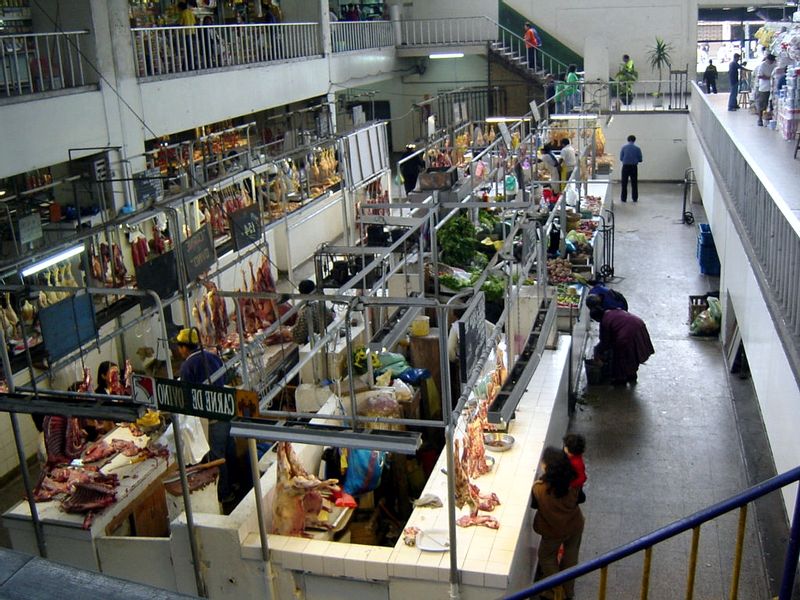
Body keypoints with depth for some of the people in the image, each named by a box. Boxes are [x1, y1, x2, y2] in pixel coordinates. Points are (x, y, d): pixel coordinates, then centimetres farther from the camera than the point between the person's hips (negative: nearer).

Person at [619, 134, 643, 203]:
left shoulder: (623, 147, -2)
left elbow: (621, 158, 0)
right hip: (634, 167, 0)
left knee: (624, 183, 6)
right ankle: (635, 198, 11)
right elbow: (640, 159, 1)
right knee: (634, 183, 8)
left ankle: (624, 198, 7)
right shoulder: (637, 148, -2)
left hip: (625, 167, 0)